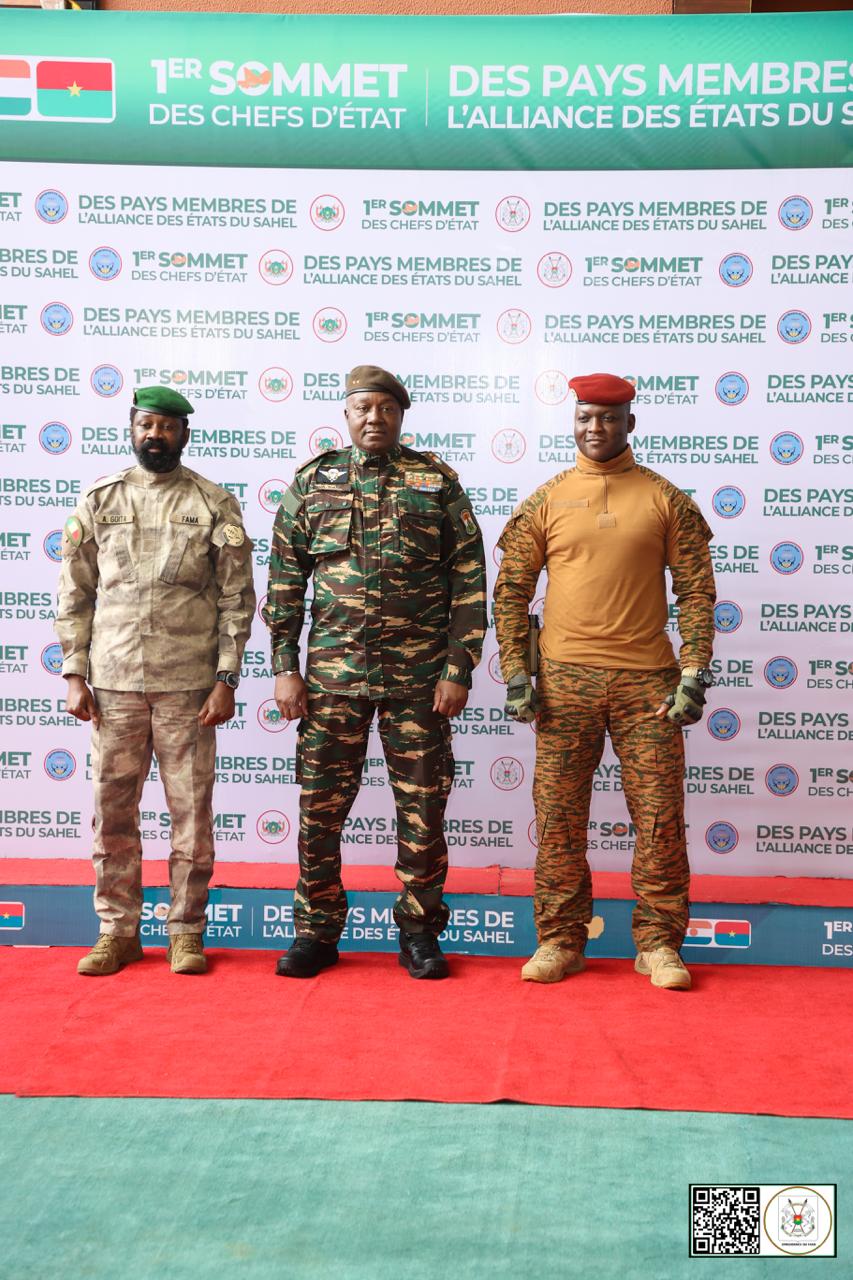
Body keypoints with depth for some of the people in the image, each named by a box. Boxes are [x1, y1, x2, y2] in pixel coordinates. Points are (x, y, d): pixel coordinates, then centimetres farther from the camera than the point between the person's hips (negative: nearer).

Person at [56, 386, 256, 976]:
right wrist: (75, 674, 2)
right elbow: (75, 594, 10)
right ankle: (118, 931, 18)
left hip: (188, 684, -2)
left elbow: (237, 597, 1)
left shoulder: (215, 503, 3)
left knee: (192, 810, 3)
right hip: (113, 683, 2)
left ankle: (186, 930, 16)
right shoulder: (99, 500, 9)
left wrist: (226, 678, -5)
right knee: (113, 811, 6)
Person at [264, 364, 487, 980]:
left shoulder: (438, 481, 4)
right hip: (332, 672, 1)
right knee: (321, 804, 5)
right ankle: (317, 932, 19)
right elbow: (285, 582, 7)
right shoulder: (312, 481, 7)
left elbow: (469, 581, 1)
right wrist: (285, 667, 1)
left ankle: (420, 931, 20)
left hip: (419, 675, -1)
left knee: (423, 807, 5)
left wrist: (459, 669, -5)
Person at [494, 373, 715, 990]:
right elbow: (511, 592, 6)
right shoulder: (544, 503, 6)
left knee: (660, 814, 2)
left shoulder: (666, 500, 5)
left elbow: (696, 592, 4)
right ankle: (560, 940, 15)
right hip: (565, 682, 1)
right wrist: (516, 674, -2)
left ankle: (658, 944, 14)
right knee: (558, 814, 3)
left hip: (647, 682, 0)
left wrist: (694, 675, -4)